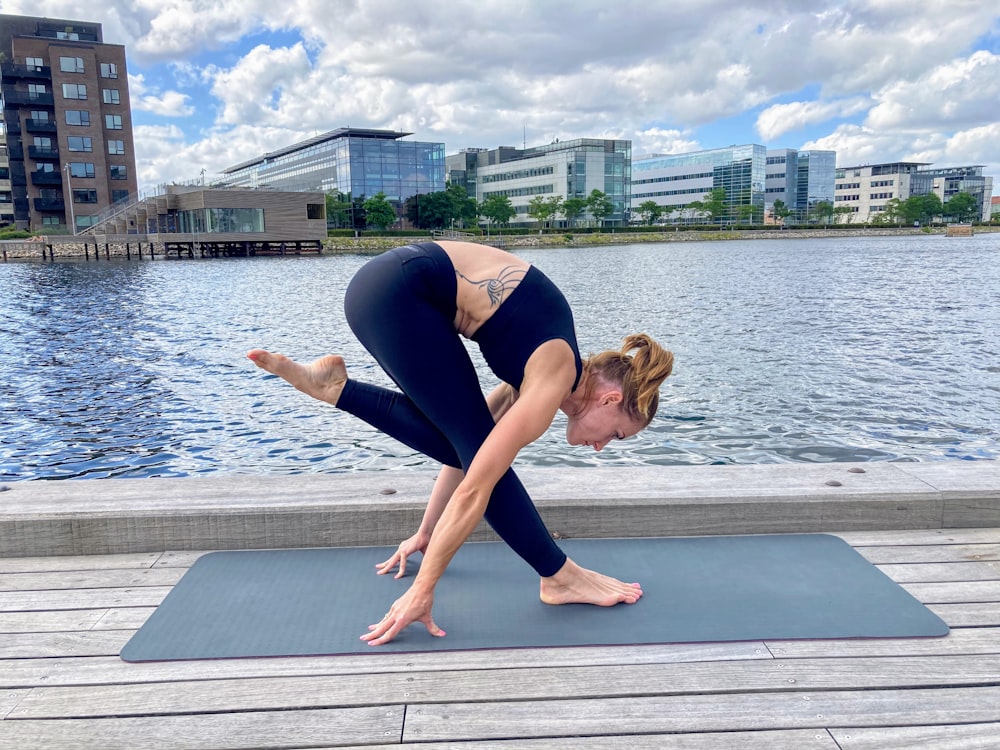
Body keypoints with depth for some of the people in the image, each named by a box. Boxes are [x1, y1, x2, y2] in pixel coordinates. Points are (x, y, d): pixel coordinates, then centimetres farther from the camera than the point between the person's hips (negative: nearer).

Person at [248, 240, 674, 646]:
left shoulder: (538, 367, 14)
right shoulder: (555, 378, -11)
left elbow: (464, 448, 20)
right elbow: (475, 488, -16)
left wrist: (426, 533, 25)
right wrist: (422, 591, -12)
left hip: (397, 290, 9)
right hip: (396, 292, -9)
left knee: (463, 440, 9)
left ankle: (333, 386, 14)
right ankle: (561, 578, 6)